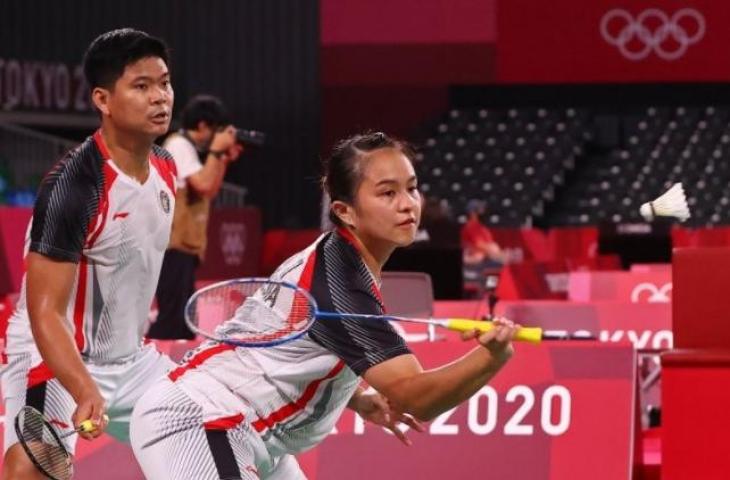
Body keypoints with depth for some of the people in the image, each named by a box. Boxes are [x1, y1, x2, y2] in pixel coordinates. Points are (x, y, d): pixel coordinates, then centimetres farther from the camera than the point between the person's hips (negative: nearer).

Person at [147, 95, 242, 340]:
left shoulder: (189, 147, 16)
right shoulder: (179, 145, -12)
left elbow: (210, 191, 20)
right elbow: (204, 185, -22)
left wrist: (224, 158, 11)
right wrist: (216, 150, -12)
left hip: (184, 245, 10)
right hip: (173, 245, -10)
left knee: (184, 319, 12)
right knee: (172, 319, -15)